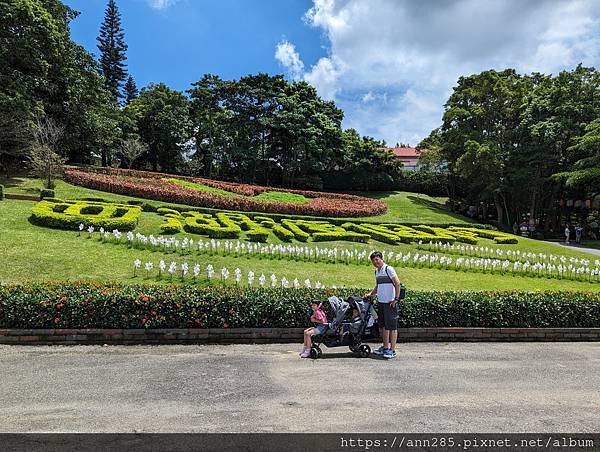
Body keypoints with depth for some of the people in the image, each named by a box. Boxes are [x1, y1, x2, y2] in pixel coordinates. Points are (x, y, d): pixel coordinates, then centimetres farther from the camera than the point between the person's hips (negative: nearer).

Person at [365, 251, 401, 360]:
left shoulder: (388, 269, -10)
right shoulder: (377, 271, 14)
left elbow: (397, 283, -14)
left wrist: (396, 299, -17)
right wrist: (370, 294, 14)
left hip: (390, 302, -8)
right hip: (380, 302, 8)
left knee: (392, 326, -2)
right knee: (383, 326, 14)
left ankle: (392, 350, 2)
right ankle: (385, 347, 25)